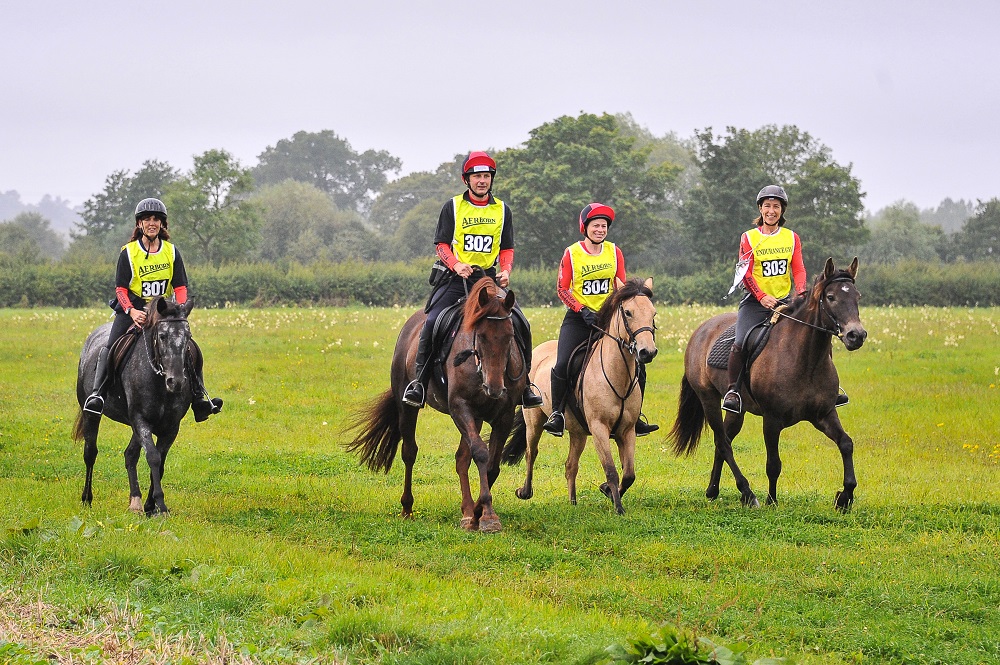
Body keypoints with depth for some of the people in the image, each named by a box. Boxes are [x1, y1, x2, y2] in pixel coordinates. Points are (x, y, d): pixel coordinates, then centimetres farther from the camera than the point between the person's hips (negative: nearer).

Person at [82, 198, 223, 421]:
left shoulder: (172, 252, 4)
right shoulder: (128, 253, -4)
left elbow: (181, 287, 3)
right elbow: (120, 288, -7)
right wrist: (132, 311, -26)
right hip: (133, 308, -2)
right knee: (111, 347, -21)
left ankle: (199, 398, -4)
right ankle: (97, 393, -21)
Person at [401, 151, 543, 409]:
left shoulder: (502, 210, 10)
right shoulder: (453, 207, 2)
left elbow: (507, 248, 14)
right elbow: (441, 244, 0)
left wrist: (506, 271, -6)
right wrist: (456, 264, -20)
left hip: (488, 277, 3)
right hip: (456, 278, -3)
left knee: (521, 325, -9)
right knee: (432, 322, -23)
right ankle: (419, 381, -14)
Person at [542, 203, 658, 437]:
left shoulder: (614, 252, 4)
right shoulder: (572, 254, -5)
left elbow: (621, 286, 10)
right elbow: (562, 289, -5)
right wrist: (583, 310, -18)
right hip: (578, 320, -3)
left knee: (636, 365, -5)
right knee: (563, 365, -22)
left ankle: (634, 416, 9)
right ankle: (556, 413, -5)